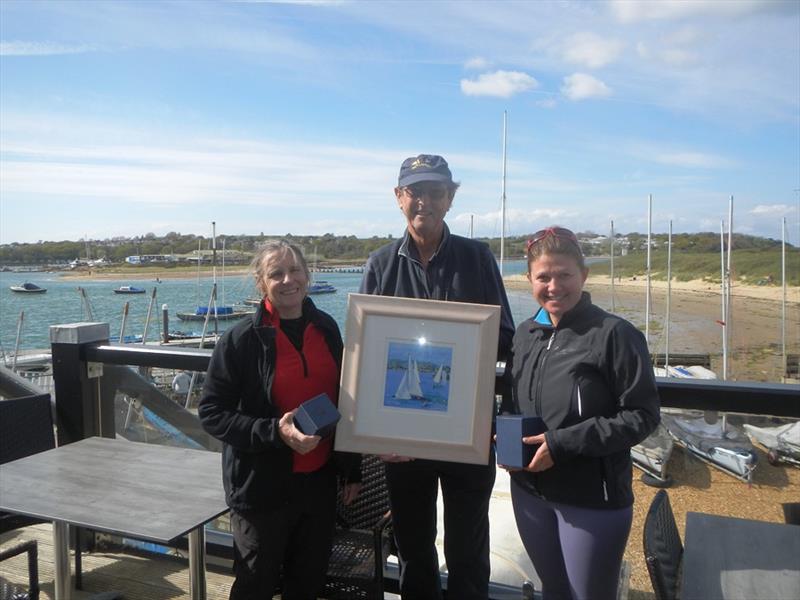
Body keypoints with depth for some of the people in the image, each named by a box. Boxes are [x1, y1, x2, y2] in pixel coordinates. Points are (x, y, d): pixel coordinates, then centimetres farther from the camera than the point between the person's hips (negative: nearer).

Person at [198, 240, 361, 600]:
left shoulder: (326, 328, 2)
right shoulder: (242, 339, -12)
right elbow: (211, 412, -11)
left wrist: (352, 470, 11)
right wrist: (275, 432, -23)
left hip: (319, 481, 4)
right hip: (264, 486, -4)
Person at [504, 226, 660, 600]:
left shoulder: (615, 335, -15)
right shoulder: (525, 333, 4)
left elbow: (643, 415, -16)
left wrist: (563, 443, -21)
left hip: (593, 499, -5)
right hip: (529, 491, 6)